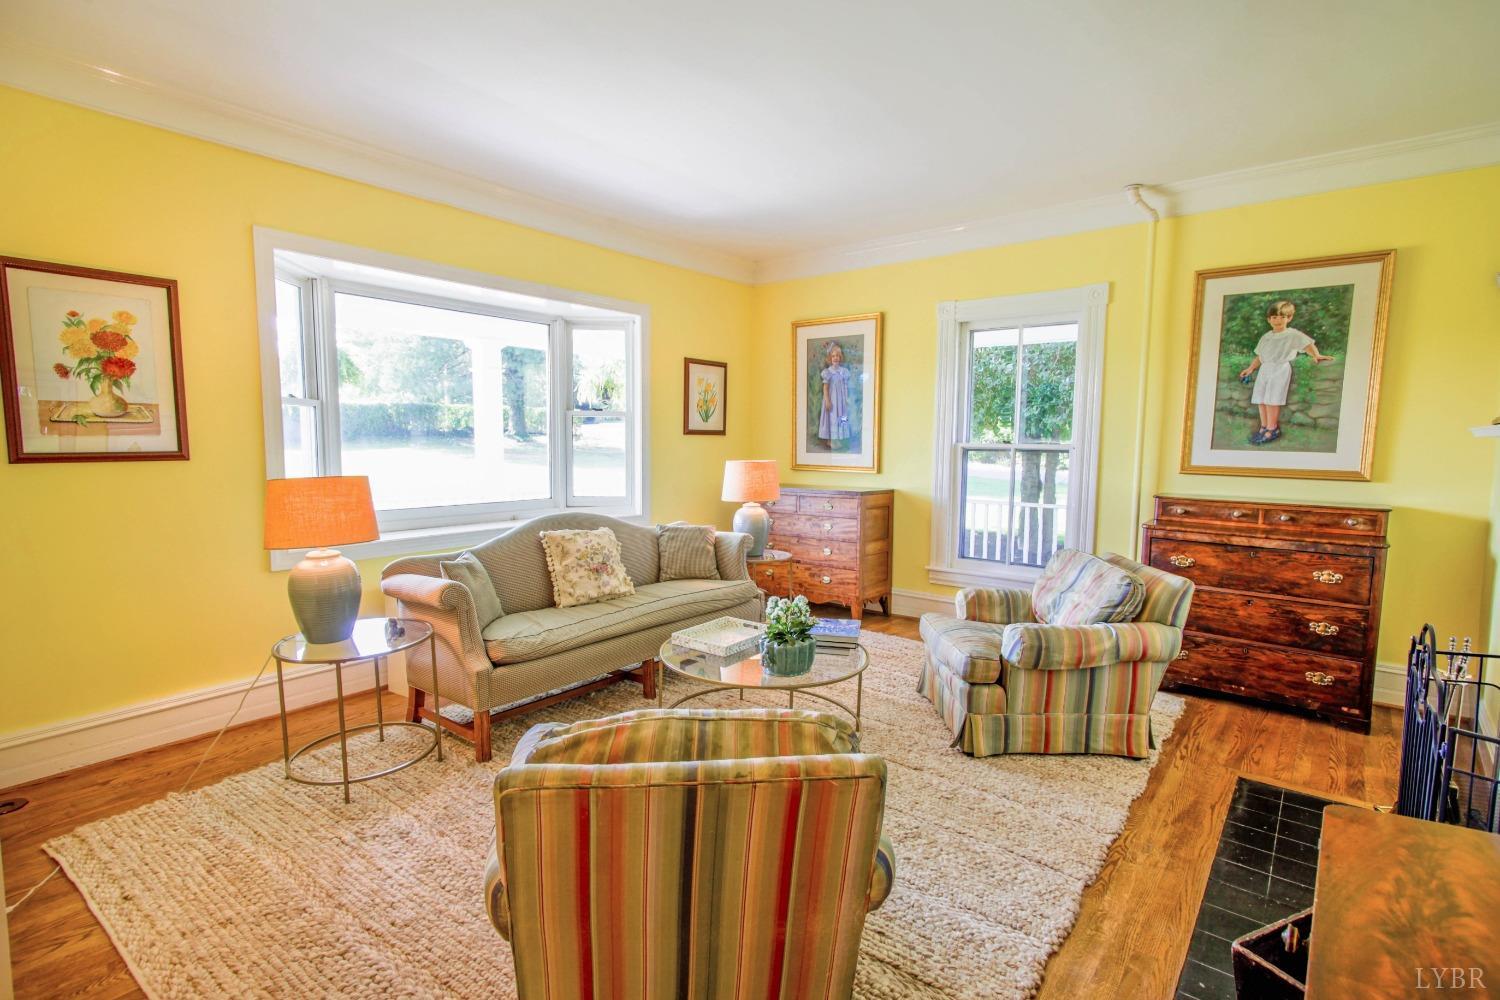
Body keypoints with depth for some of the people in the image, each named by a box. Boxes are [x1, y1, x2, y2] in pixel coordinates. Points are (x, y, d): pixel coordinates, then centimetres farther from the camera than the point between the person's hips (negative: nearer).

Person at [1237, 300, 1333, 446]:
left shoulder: (1293, 334, 0)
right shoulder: (1266, 336, 18)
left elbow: (1308, 344, -9)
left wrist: (1316, 355, -27)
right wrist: (1251, 368, 15)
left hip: (1281, 369, -6)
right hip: (1265, 369, 7)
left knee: (1271, 400, -13)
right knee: (1261, 399, 3)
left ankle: (1272, 429, -6)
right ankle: (1264, 427, 12)